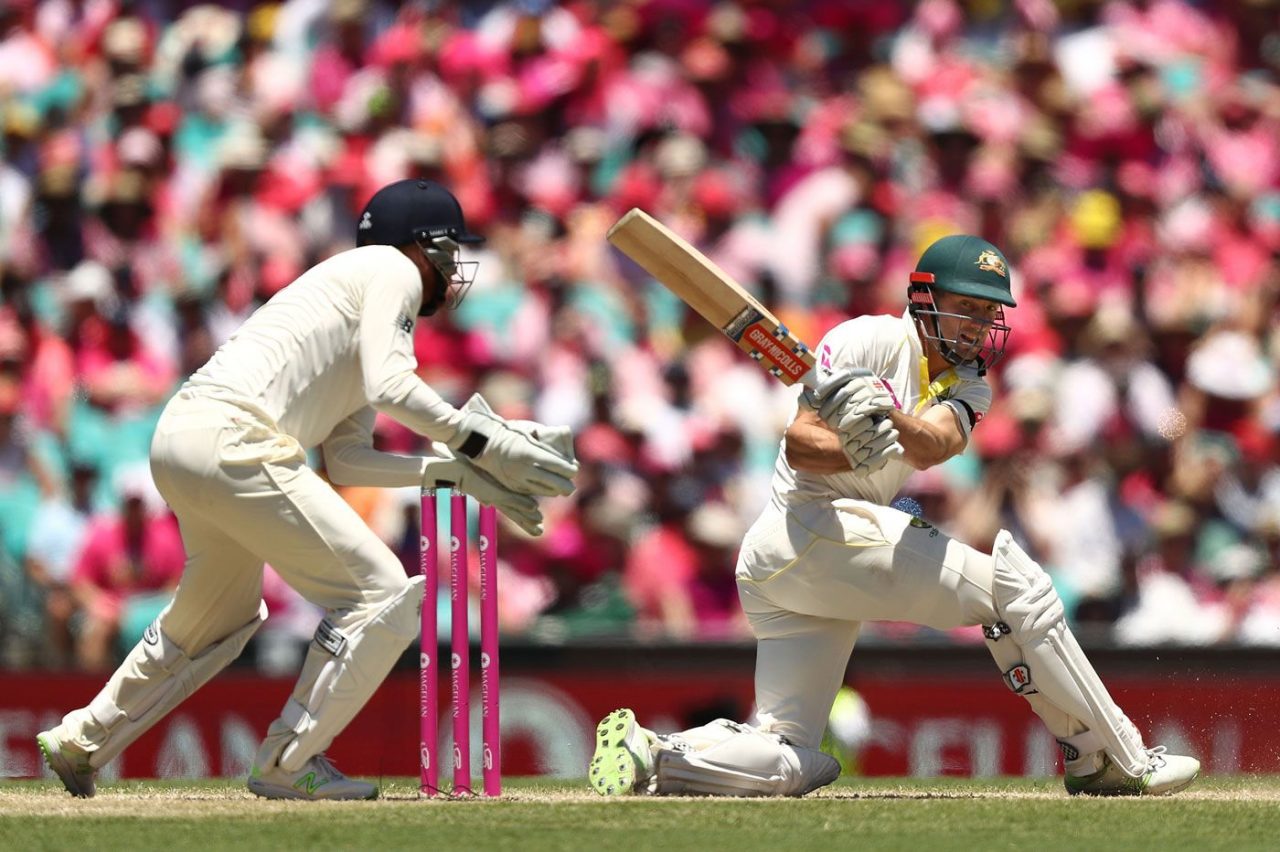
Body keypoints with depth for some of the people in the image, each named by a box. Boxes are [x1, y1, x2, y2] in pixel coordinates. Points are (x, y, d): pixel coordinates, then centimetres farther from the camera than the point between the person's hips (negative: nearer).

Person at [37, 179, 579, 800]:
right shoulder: (391, 270, 4)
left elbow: (346, 460, 22)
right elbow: (391, 388, -11)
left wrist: (454, 473, 16)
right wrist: (480, 442, -6)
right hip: (230, 438, -10)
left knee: (222, 612, 30)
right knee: (379, 594, -7)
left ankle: (79, 743, 41)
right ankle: (288, 766, -3)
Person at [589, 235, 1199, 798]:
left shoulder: (968, 386, 17)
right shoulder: (875, 340, -3)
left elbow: (931, 448, -8)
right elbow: (799, 444, -12)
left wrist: (891, 421, -29)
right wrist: (855, 449, -31)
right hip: (819, 526, -9)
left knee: (786, 764, 4)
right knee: (1016, 587, -9)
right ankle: (1112, 761, -6)